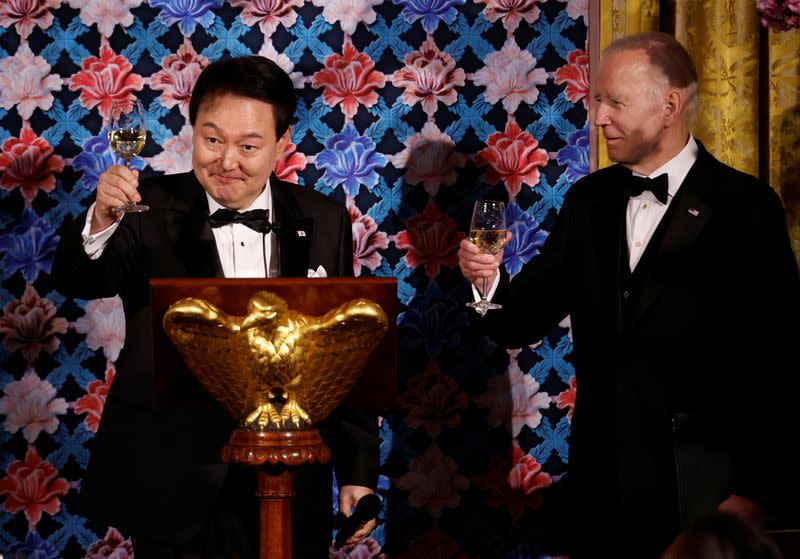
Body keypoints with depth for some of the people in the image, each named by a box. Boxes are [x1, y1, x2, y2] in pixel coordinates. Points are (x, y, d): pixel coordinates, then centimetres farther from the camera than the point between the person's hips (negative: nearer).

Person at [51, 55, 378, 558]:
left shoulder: (323, 221, 4)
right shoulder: (152, 211, -3)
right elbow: (77, 283, -19)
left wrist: (359, 471, 4)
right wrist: (101, 221, -39)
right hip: (171, 486, -2)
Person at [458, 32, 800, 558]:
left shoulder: (744, 206, -8)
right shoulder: (589, 200, 8)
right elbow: (524, 322, 7)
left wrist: (757, 490, -10)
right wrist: (490, 283, -14)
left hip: (698, 483, -5)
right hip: (600, 476, 5)